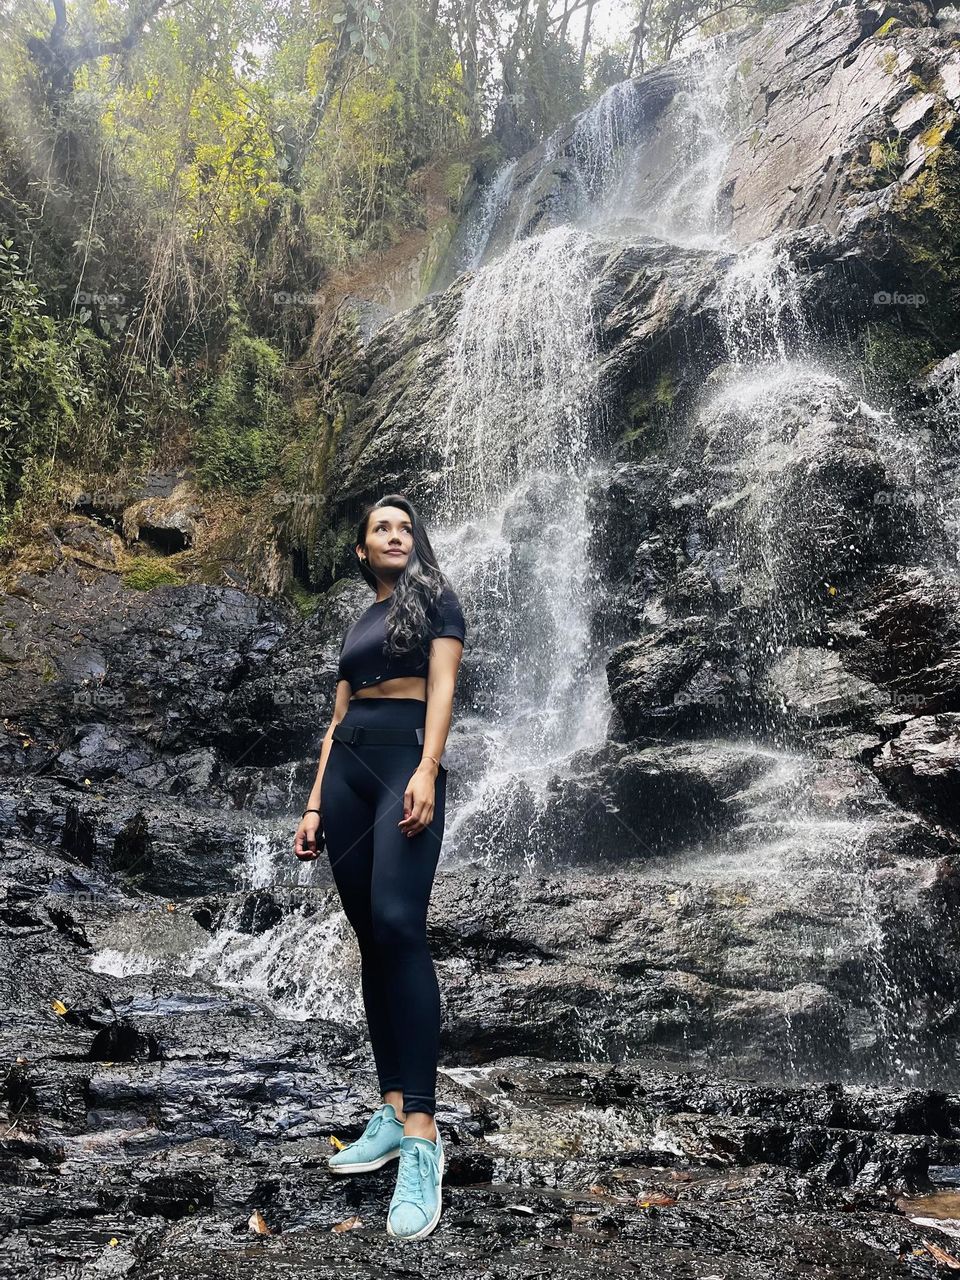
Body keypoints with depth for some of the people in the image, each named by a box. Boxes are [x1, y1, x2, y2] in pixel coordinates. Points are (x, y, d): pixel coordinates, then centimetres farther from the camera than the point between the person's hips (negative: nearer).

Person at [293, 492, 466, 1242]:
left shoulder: (436, 598, 8)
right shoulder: (360, 622, 24)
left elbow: (443, 685, -6)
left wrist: (427, 771, -20)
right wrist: (315, 804, 13)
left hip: (406, 761, -6)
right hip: (348, 768, 7)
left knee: (397, 925, -22)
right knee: (369, 939, 2)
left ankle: (422, 1132, -24)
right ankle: (393, 1112, 6)